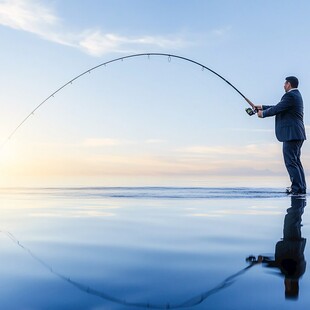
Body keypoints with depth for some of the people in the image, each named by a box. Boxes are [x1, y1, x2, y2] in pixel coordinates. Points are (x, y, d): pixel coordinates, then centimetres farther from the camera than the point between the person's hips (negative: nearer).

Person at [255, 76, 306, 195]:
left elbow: (277, 109, -15)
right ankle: (301, 187, 19)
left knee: (290, 162, -7)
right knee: (295, 161, 15)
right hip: (297, 134, 11)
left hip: (291, 135, -11)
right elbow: (279, 107, 22)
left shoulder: (290, 96, -14)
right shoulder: (295, 95, 19)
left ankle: (298, 188, -5)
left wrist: (263, 113, 2)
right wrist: (262, 107, 23)